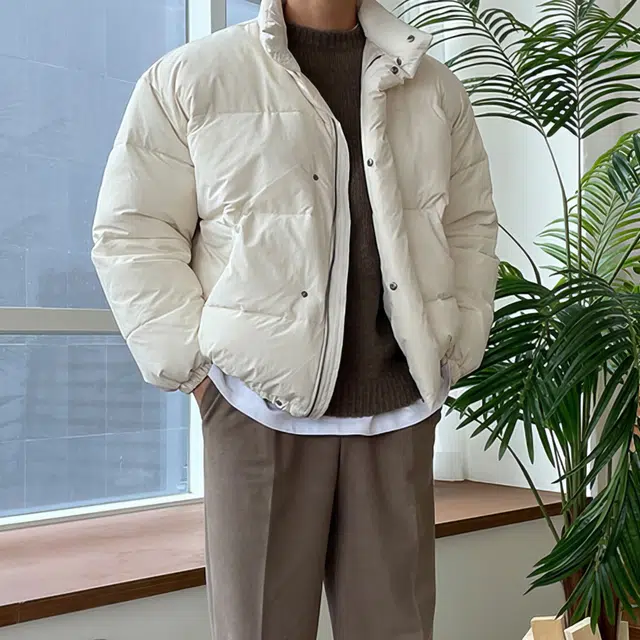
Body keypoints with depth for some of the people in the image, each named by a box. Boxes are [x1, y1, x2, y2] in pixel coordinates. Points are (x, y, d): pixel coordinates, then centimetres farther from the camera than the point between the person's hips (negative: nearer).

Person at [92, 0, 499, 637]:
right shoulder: (189, 78, 4)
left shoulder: (436, 88, 15)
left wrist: (454, 353, 10)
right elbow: (132, 233, 1)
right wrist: (195, 366, -5)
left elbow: (471, 226, 19)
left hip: (399, 412, 3)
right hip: (261, 407, -2)